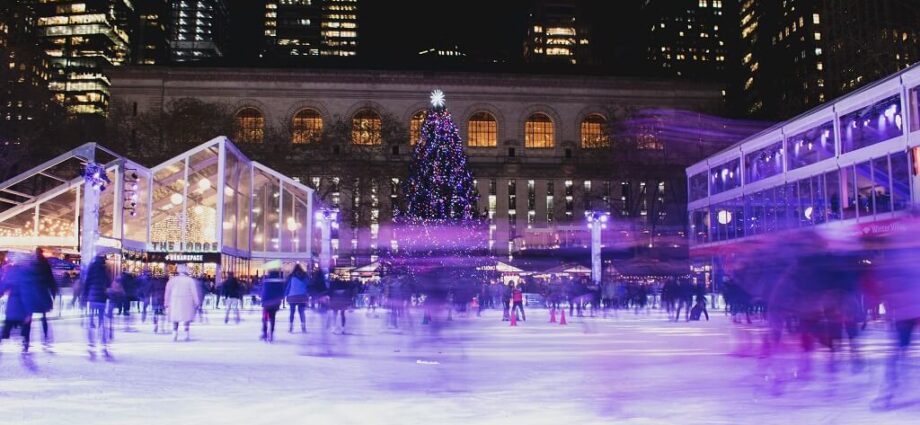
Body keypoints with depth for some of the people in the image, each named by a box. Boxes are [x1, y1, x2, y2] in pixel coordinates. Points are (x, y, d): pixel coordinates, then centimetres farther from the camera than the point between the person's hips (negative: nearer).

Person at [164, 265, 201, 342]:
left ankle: (175, 334, 0)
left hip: (175, 302, 2)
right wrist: (197, 303, -1)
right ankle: (186, 334, 2)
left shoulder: (172, 280, 3)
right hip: (187, 302, -2)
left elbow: (168, 292, 7)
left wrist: (167, 303, 13)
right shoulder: (190, 280, -5)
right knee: (187, 318, 5)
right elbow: (194, 292, -5)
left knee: (175, 318, 11)